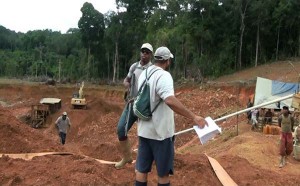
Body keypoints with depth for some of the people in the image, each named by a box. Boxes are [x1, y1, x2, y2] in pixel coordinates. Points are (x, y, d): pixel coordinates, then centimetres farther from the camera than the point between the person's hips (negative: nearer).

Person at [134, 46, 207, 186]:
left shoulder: (144, 74, 8)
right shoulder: (163, 76, -19)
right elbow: (170, 100, -36)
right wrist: (193, 117, -35)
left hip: (144, 130, 8)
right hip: (160, 131, -8)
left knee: (141, 168, 13)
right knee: (163, 171, 7)